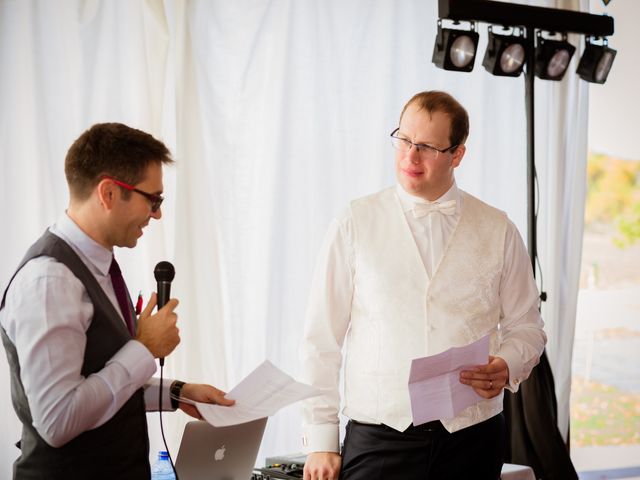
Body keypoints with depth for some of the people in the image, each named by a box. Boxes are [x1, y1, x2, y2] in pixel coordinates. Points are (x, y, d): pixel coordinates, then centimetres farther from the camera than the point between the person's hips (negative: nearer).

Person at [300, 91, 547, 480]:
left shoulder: (498, 231, 5)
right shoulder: (355, 224, 1)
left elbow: (526, 326, 12)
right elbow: (322, 339, 1)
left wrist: (507, 366, -11)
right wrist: (321, 440, -2)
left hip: (473, 437, 1)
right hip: (377, 439, -1)